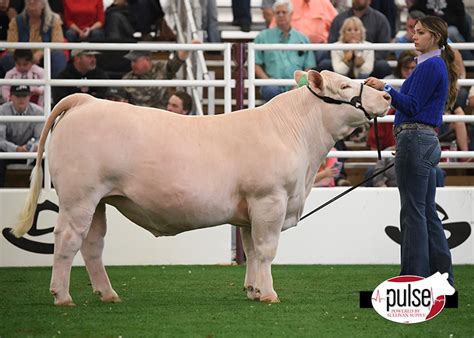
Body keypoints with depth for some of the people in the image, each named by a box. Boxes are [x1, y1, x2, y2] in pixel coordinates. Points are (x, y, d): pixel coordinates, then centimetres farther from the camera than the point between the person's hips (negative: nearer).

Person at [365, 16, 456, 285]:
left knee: (413, 212, -7)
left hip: (415, 141, -10)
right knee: (428, 212, 12)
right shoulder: (439, 66, 19)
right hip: (429, 141, 10)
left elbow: (412, 106, -17)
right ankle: (442, 276, 13)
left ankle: (416, 276, -6)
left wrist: (386, 89, -24)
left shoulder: (430, 66, -12)